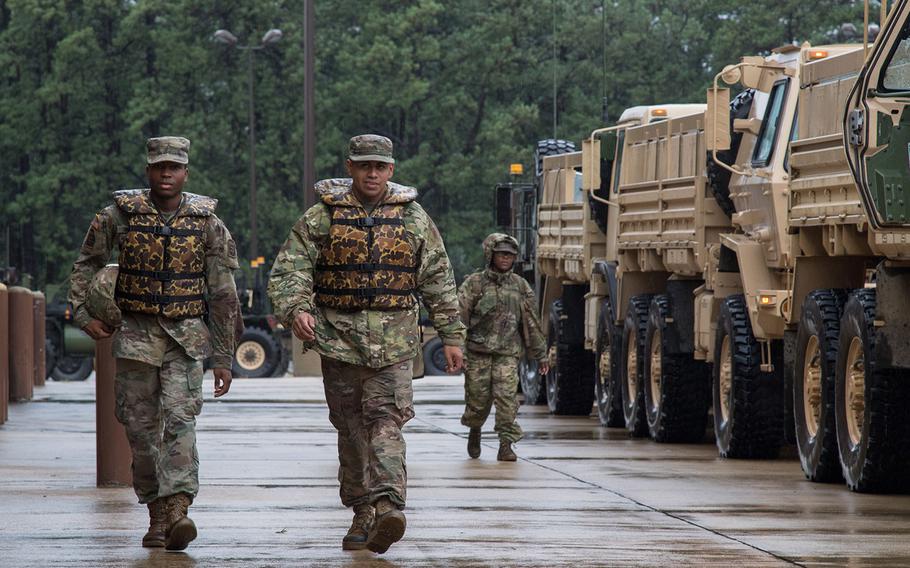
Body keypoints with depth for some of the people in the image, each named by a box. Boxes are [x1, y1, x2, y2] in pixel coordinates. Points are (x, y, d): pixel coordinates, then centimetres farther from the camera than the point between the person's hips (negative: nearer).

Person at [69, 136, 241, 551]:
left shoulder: (206, 222, -2)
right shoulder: (120, 214, -1)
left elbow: (223, 294, 1)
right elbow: (86, 264, 12)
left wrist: (224, 357, 0)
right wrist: (84, 314, -1)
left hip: (186, 335, -2)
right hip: (135, 334, 2)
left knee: (179, 419, -17)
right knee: (141, 428, 4)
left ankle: (178, 511, -28)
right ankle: (156, 515, 17)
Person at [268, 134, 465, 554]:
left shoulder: (413, 219, 9)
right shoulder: (322, 217, 4)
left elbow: (439, 281, 13)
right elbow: (289, 269, -3)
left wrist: (451, 335, 10)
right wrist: (296, 309, -21)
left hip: (394, 342, -1)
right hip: (339, 337, 1)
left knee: (386, 422, -15)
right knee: (352, 429, 5)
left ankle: (387, 506, -27)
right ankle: (363, 514, 13)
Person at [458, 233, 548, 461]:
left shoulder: (520, 286, 9)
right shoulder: (474, 283, -1)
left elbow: (532, 323, 15)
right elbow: (459, 316, -7)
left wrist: (540, 356, 16)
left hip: (507, 354, 1)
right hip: (478, 351, -1)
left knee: (507, 397, -14)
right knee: (478, 400, 3)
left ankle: (506, 446, -11)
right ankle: (474, 430, 33)